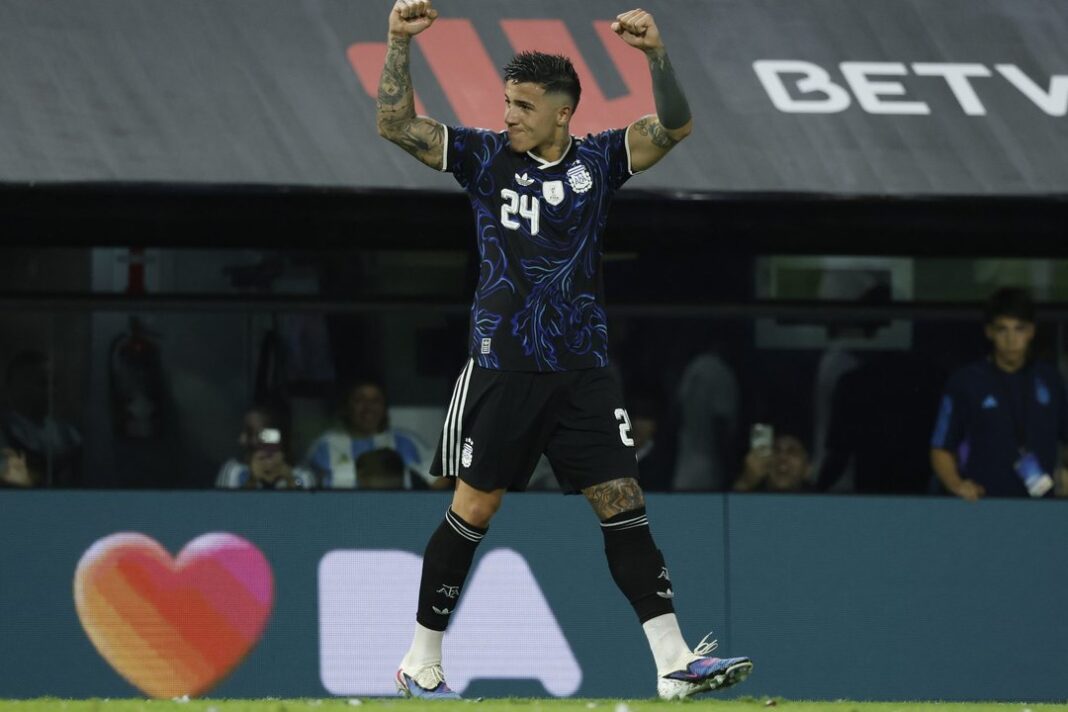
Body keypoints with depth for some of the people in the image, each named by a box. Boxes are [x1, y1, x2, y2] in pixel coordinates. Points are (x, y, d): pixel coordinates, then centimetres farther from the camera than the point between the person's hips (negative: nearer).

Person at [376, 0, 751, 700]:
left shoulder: (597, 159, 5)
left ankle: (675, 662, -6)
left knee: (623, 505, -3)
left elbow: (674, 127, -4)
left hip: (585, 371, 2)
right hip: (504, 368, -2)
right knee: (473, 511, 1)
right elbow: (397, 123, -2)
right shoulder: (487, 156, 2)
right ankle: (421, 664, 12)